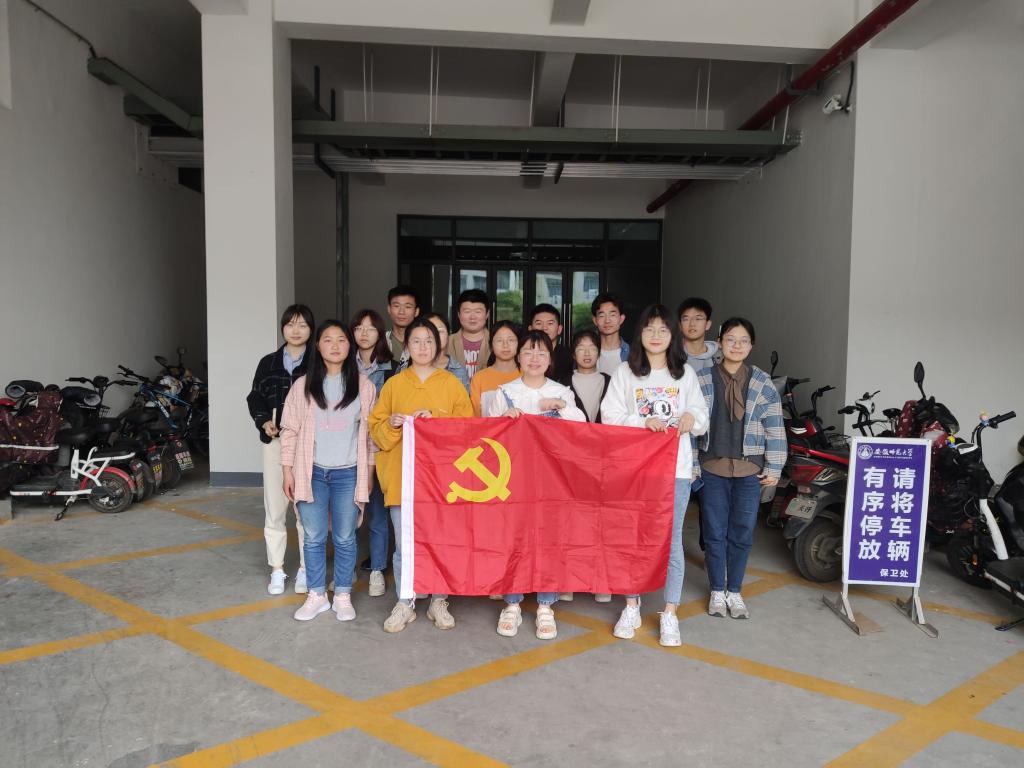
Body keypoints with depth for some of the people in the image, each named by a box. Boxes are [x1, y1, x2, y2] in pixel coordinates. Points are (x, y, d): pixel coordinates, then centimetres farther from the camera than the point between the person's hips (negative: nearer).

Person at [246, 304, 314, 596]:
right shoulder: (268, 363, 10)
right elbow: (255, 398, 12)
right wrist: (264, 422, -5)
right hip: (275, 442, 3)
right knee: (274, 508, 6)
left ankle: (305, 569, 15)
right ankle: (277, 570, 18)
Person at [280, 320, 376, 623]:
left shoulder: (363, 386, 1)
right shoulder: (303, 385, 2)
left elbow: (371, 431, 5)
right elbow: (290, 430, 4)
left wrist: (369, 471, 4)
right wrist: (287, 469, 1)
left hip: (348, 473, 0)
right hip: (312, 472, 1)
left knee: (345, 538, 8)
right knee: (314, 538, 7)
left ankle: (343, 595, 22)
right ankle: (316, 595, 23)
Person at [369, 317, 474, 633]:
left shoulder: (452, 384, 5)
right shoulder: (394, 384, 8)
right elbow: (377, 430, 7)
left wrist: (434, 419, -13)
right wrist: (392, 424, -13)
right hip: (401, 475, 1)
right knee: (404, 545, 5)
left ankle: (438, 602, 21)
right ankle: (404, 604, 20)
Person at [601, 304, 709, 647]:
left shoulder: (685, 373, 8)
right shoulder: (625, 372, 3)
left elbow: (701, 414, 11)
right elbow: (610, 418, -3)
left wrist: (692, 418, -11)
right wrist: (644, 422, -17)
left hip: (676, 467, 1)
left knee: (671, 541, 4)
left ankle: (670, 615, 16)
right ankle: (631, 607, 24)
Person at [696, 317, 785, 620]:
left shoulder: (763, 384, 1)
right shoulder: (702, 380, 1)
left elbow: (775, 428, 2)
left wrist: (774, 468, -2)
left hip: (749, 470, 0)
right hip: (712, 468, 0)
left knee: (742, 533, 7)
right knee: (715, 533, 7)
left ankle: (734, 592, 24)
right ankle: (717, 592, 22)